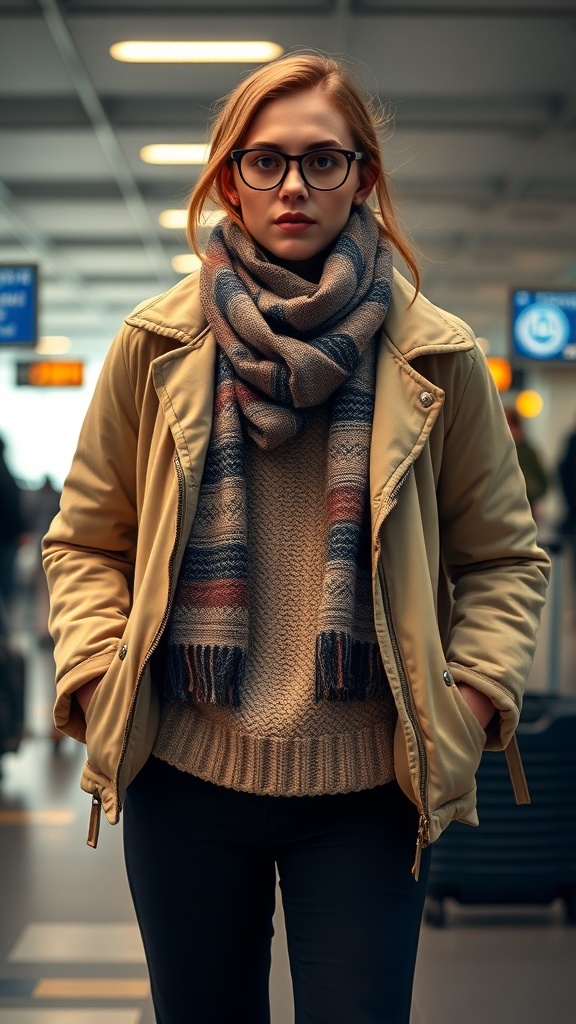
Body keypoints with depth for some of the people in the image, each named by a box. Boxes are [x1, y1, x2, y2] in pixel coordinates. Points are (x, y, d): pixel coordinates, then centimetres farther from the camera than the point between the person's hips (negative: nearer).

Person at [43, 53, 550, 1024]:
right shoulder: (155, 344, 2)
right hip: (183, 773, 2)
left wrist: (473, 697, -7)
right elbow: (85, 542, 8)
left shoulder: (435, 357, 0)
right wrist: (96, 677, -6)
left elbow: (503, 555, 7)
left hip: (368, 790, -1)